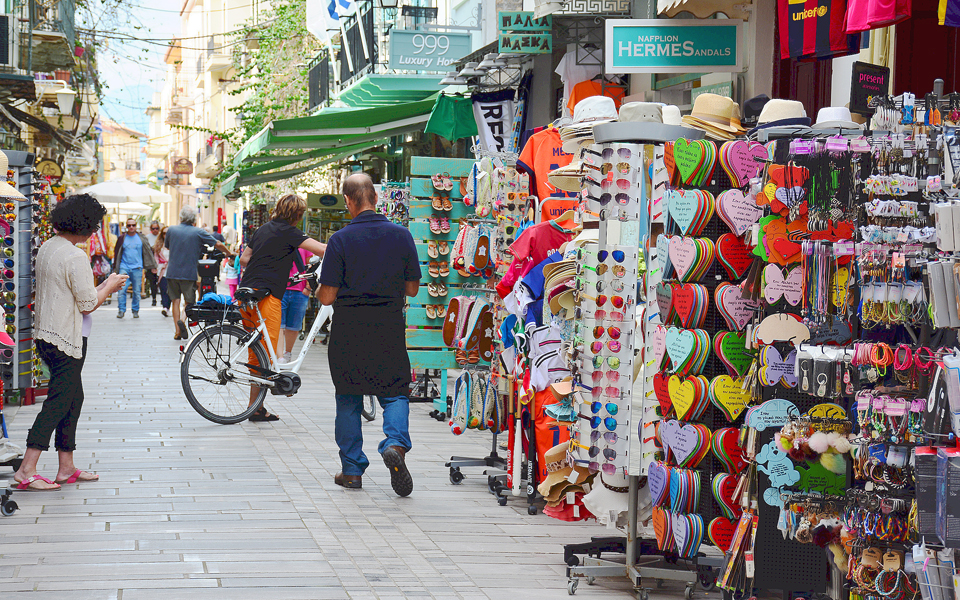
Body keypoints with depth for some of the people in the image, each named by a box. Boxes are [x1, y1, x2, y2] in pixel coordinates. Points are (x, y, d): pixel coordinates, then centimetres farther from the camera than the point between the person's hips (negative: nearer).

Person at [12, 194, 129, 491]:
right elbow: (88, 305, -16)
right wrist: (109, 286, 1)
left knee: (73, 398, 16)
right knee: (58, 403, -7)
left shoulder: (47, 248, 10)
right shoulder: (75, 257, -19)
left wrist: (102, 287, 19)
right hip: (67, 339, -10)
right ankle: (26, 471, -10)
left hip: (46, 335, 10)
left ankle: (67, 468, 20)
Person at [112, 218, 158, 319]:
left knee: (137, 291, 3)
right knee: (122, 290, -10)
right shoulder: (122, 238, 6)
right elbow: (117, 253, 13)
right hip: (124, 267, 0)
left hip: (137, 268, 0)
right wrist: (115, 268, 13)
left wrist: (153, 266, 10)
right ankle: (121, 310, -3)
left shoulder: (141, 238, 5)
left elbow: (149, 252, 11)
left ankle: (135, 311, 15)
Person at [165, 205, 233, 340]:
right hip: (189, 273, -2)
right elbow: (218, 244, 0)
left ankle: (177, 331, 8)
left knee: (175, 300, 14)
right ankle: (183, 321, -21)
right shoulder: (198, 232, -6)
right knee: (189, 301, 8)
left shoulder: (171, 230, 0)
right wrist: (229, 253, 18)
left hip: (172, 272, 2)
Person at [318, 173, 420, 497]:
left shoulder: (340, 240, -10)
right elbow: (412, 288, 6)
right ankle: (395, 443, -18)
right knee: (395, 392, 10)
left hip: (348, 330, -1)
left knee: (348, 398, 12)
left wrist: (319, 290, 13)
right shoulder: (401, 235, -1)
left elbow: (326, 297, -9)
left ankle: (352, 470, 15)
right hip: (389, 327, 1)